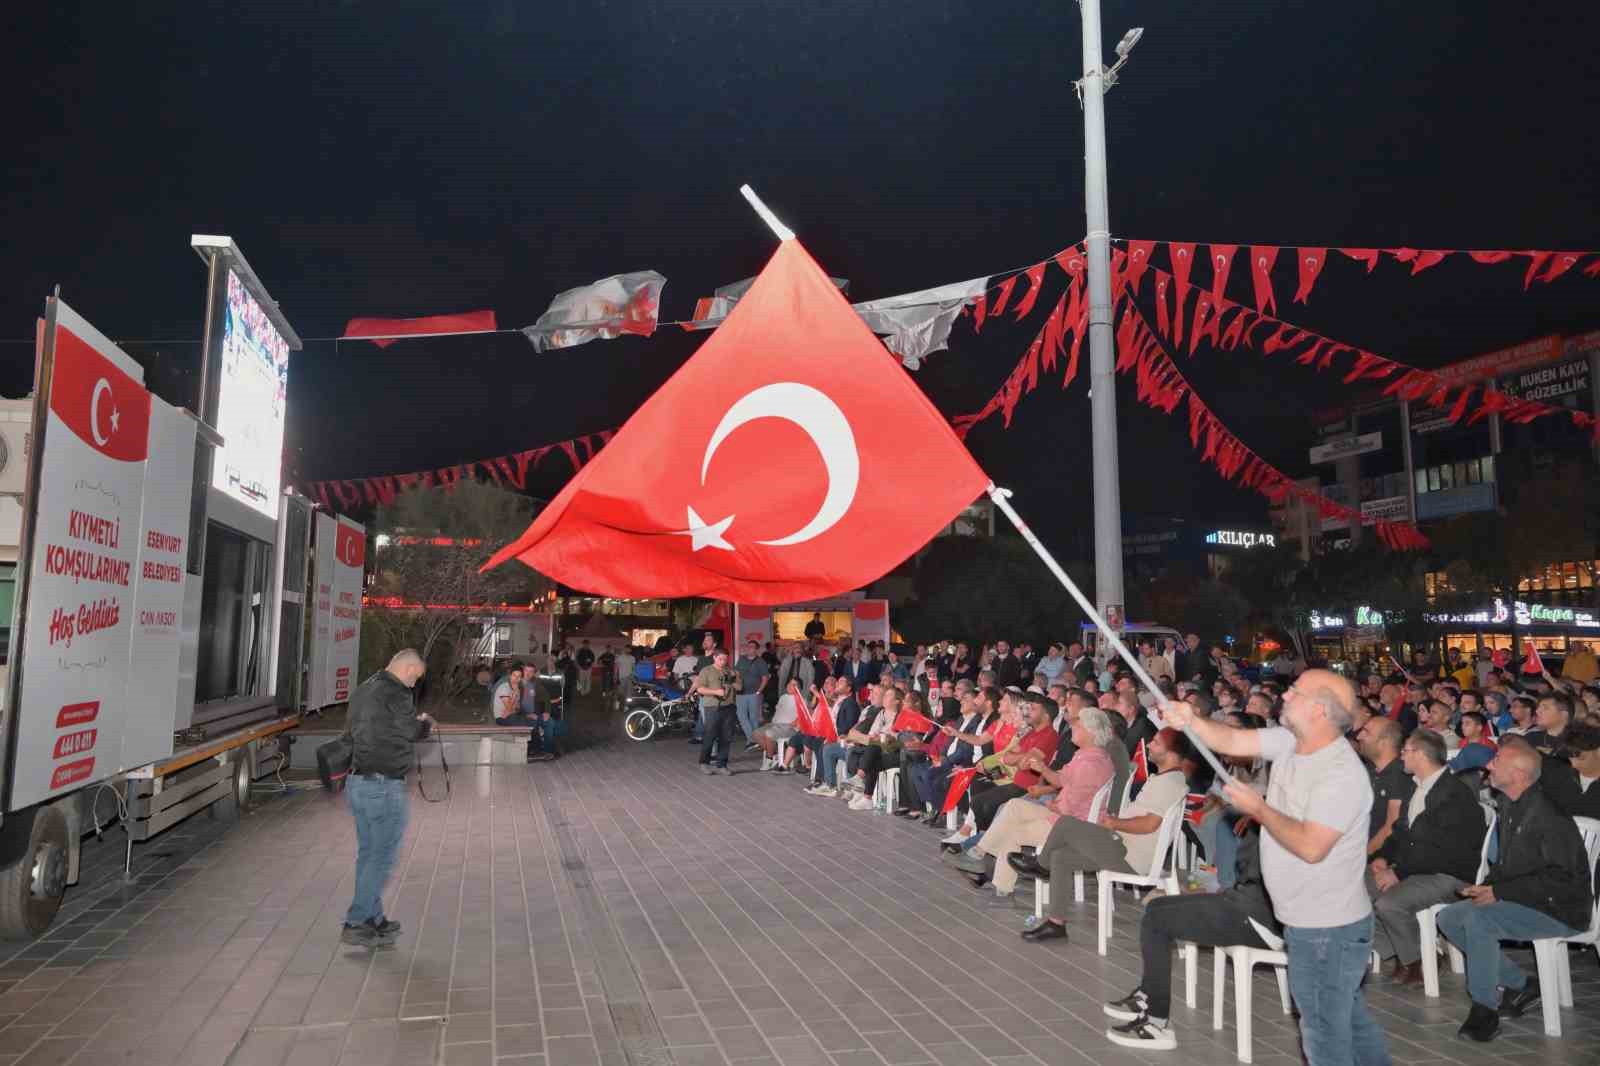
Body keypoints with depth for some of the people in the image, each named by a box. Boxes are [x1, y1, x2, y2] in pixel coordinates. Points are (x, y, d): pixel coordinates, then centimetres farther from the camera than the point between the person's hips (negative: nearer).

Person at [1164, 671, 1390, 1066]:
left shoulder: (1343, 774, -27)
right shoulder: (1289, 741, -2)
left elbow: (1310, 847, -31)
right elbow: (1231, 741, -2)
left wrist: (1259, 809, -20)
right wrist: (1190, 721, -20)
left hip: (1327, 929, -9)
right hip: (1308, 918, 9)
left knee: (1326, 1032, 7)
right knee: (1348, 1015, 26)